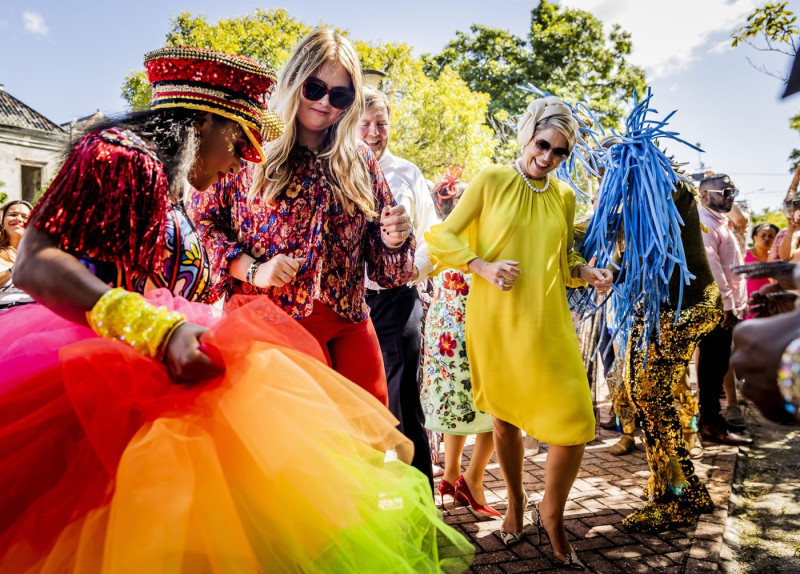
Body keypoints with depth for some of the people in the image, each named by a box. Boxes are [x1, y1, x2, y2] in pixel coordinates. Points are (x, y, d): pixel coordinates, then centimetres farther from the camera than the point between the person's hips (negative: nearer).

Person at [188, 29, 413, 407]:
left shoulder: (360, 160, 10)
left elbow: (386, 270, 14)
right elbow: (200, 217, -1)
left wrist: (393, 241, -9)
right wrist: (252, 269, -14)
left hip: (352, 324, 5)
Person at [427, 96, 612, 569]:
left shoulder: (564, 196, 10)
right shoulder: (492, 180, -1)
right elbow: (443, 237, -1)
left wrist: (586, 272, -3)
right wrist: (483, 266, -16)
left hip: (548, 321, 3)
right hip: (495, 319, -2)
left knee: (576, 424, -5)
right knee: (506, 415, 12)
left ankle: (552, 513, 21)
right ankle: (516, 501, 39)